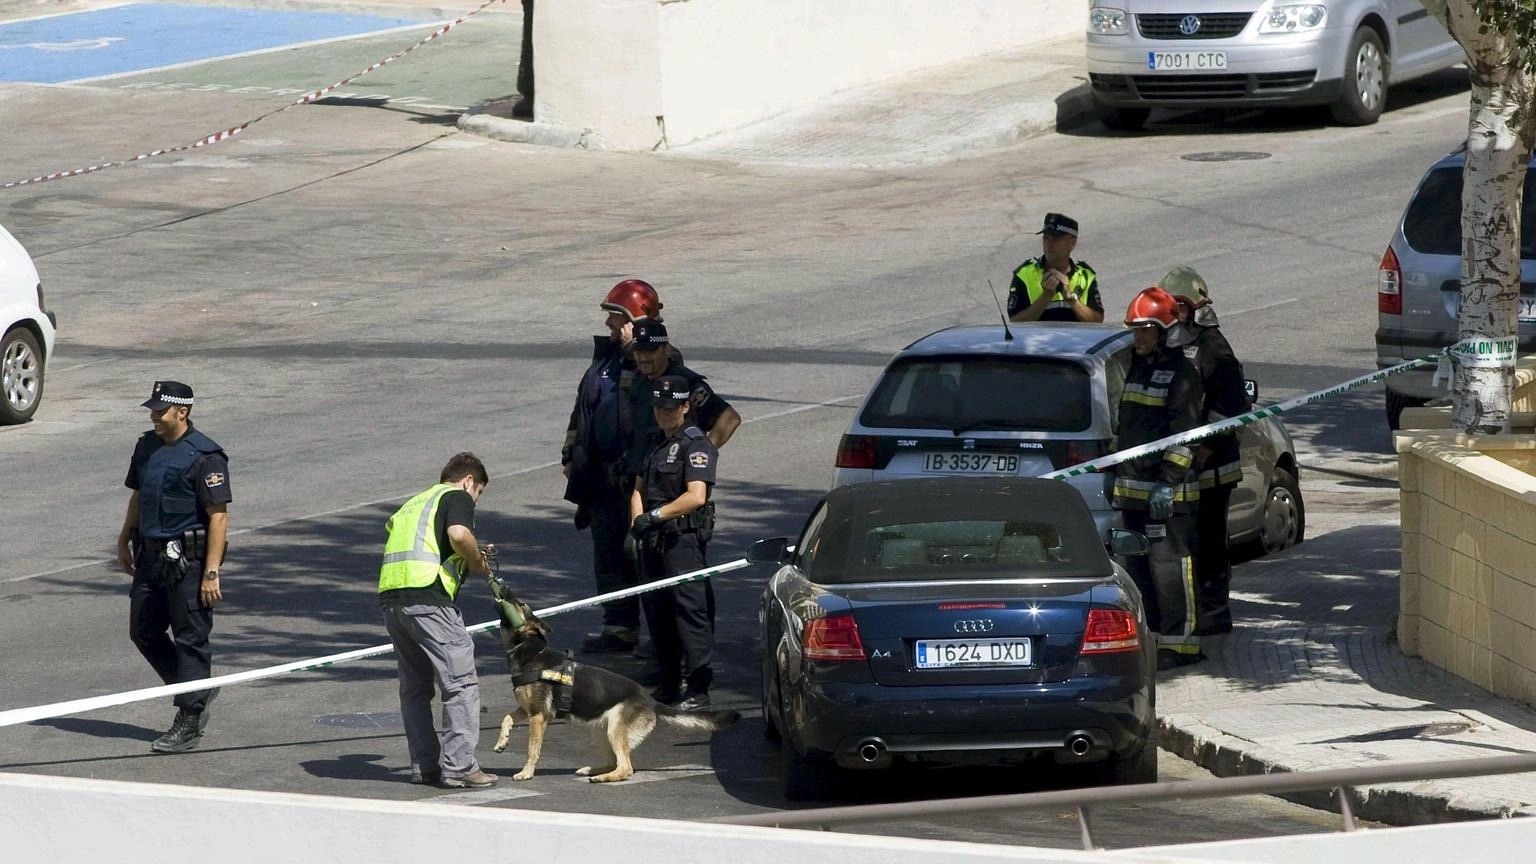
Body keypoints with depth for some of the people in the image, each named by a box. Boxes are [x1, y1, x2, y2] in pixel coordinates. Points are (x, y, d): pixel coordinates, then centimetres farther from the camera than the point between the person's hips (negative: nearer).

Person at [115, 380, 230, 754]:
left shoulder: (205, 456, -15)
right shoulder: (147, 447, 10)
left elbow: (219, 517, -17)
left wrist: (211, 572, -20)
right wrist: (124, 542, 23)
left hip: (189, 559, -8)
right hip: (151, 556, 8)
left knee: (191, 638, -2)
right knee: (143, 631, 12)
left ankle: (188, 723, 2)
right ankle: (198, 691, 28)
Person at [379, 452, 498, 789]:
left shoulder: (414, 503, 29)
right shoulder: (457, 497, 6)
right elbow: (458, 534, -14)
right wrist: (478, 562, 4)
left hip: (390, 596, 8)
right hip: (427, 596, -8)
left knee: (414, 687, 17)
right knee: (461, 683, -4)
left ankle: (424, 764, 18)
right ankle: (459, 766, -8)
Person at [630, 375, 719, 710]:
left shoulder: (695, 445, -10)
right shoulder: (657, 445, 18)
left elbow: (696, 496, -21)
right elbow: (639, 489, 20)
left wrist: (655, 515, -20)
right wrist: (637, 521, 1)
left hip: (684, 540, -9)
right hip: (654, 540, 9)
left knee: (689, 610, -10)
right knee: (656, 610, 11)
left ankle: (698, 689, -8)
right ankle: (669, 686, 19)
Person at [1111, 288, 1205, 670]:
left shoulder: (1181, 374, -10)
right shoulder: (1138, 368, 18)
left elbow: (1184, 434, -16)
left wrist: (1169, 481, -21)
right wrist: (1118, 478, 23)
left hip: (1167, 491, -9)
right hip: (1134, 488, 9)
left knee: (1168, 565, -9)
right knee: (1139, 566, 12)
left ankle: (1180, 642, -8)